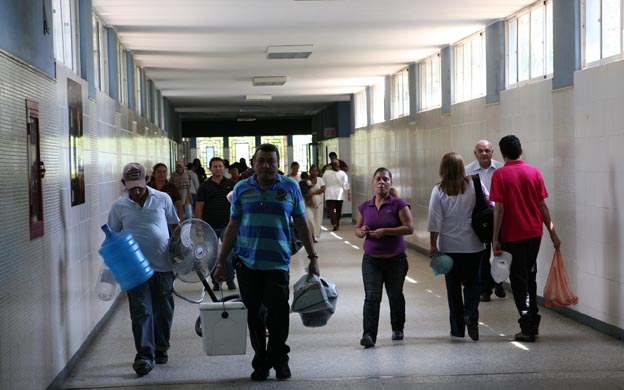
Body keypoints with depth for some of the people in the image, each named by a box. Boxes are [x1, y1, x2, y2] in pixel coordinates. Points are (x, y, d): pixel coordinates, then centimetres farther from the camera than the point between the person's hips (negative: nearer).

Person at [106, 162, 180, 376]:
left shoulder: (163, 199, 3)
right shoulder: (119, 206, 2)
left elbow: (175, 225, 13)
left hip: (163, 266, 1)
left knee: (163, 310, 11)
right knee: (141, 311, -5)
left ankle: (161, 348, 28)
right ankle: (144, 354, -5)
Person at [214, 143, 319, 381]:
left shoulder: (290, 187, 4)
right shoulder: (242, 189, 7)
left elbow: (301, 225, 8)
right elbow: (233, 226, 10)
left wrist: (312, 257, 5)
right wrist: (221, 261, 8)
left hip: (278, 263, -1)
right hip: (247, 263, 1)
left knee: (278, 313, -2)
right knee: (255, 314, 6)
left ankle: (279, 359, 17)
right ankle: (261, 362, 18)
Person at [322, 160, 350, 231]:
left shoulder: (326, 173, -2)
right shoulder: (342, 174, -1)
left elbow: (323, 184, 5)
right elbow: (346, 185, -2)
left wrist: (323, 191, 21)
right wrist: (349, 194, 1)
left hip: (330, 195, -2)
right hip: (339, 195, 2)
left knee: (331, 210, -7)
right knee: (338, 210, 14)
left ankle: (334, 224, -24)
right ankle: (337, 224, 24)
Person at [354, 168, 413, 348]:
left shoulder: (398, 204, -6)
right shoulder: (365, 207, 6)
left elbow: (409, 228, -12)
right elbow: (357, 228, 17)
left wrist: (385, 231, -21)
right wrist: (362, 232, -8)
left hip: (395, 260, -2)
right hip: (371, 260, 2)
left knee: (395, 295, 14)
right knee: (371, 296, -10)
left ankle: (397, 329, 35)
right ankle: (369, 335, -17)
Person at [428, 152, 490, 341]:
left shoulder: (439, 191, -8)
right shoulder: (475, 185, -5)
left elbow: (435, 221, -8)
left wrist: (433, 245, -2)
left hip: (449, 246, 0)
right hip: (473, 245, 1)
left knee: (453, 286, 9)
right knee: (471, 282, 11)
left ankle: (458, 328, 14)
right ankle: (471, 314, -13)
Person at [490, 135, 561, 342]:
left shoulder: (499, 175, -9)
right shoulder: (534, 172, 1)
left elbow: (499, 209, -13)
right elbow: (542, 205, 2)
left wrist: (495, 239, -9)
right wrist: (552, 233, 8)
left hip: (513, 236, -4)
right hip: (534, 233, 4)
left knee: (519, 280, 3)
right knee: (530, 277, 18)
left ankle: (528, 328, 1)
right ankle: (533, 323, 23)